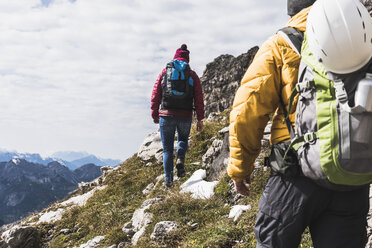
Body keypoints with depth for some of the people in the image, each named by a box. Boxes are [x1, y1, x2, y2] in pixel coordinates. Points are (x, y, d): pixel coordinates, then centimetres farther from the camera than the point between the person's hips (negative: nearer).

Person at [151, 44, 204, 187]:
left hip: (166, 115, 0)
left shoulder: (165, 72, 6)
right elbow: (199, 99, 1)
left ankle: (168, 179, 4)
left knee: (167, 148, 10)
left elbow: (155, 95, 4)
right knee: (183, 139, 27)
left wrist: (154, 114, 14)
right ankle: (180, 160, -1)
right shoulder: (192, 75, 6)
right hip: (185, 116, 1)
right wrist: (200, 119, 5)